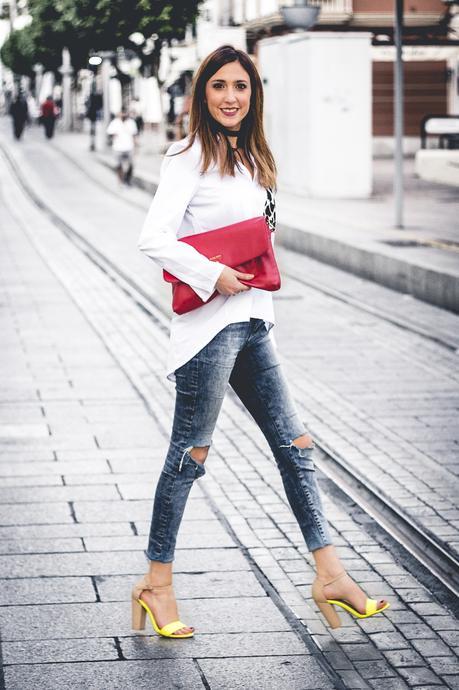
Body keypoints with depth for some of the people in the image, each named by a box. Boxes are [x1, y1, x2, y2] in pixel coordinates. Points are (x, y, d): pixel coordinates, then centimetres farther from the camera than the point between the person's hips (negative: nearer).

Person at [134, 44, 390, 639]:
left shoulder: (248, 158, 15)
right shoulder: (190, 157, -10)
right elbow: (153, 239, -19)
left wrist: (257, 272, 14)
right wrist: (213, 276, -17)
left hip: (252, 322, 8)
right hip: (210, 323, -8)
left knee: (295, 445, 7)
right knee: (191, 453, -1)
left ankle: (329, 575, 11)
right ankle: (157, 584, 10)